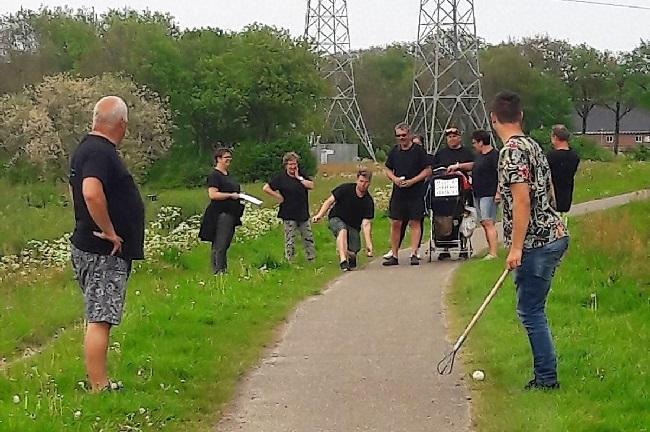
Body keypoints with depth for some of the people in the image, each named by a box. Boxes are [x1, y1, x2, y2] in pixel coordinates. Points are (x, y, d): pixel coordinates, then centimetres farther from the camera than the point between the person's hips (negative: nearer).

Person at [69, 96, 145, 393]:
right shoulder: (101, 152, -18)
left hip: (90, 246, 11)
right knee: (99, 320, -9)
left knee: (97, 318, 16)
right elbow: (92, 193, -35)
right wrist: (110, 232, -24)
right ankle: (99, 388, -7)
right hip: (104, 253, -11)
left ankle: (96, 381, 25)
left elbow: (77, 190, 29)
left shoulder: (86, 148, 14)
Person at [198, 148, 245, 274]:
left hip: (230, 214, 10)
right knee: (219, 246, -9)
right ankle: (218, 271, -9)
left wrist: (240, 196, 17)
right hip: (220, 215, -10)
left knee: (225, 244, 11)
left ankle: (224, 270, 15)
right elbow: (212, 194, -19)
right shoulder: (214, 175, -9)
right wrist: (231, 195, -17)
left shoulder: (228, 175, 20)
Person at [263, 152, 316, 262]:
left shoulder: (302, 175, 8)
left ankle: (312, 259, 21)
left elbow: (311, 185, -5)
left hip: (303, 213, 4)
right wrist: (278, 196, -10)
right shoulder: (281, 178, -5)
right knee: (290, 240, -1)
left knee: (308, 238, 10)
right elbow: (266, 188, -9)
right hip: (289, 215, -4)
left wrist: (299, 178, -9)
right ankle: (290, 261, 7)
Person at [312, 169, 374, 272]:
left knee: (353, 253, -15)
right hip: (336, 219, -2)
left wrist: (369, 244, -22)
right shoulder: (346, 189, -11)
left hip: (353, 226, 2)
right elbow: (329, 201, -6)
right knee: (342, 230, -37)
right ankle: (343, 261, -45)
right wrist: (319, 215, -20)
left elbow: (366, 223, -13)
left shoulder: (368, 202, -10)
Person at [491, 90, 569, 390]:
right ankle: (544, 374, 19)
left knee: (530, 311, -3)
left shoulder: (512, 151, -15)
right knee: (530, 309, 15)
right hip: (552, 235, 9)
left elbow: (522, 201, -21)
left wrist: (516, 248, -19)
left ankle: (546, 378, 1)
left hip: (536, 242, -9)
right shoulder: (534, 146, 14)